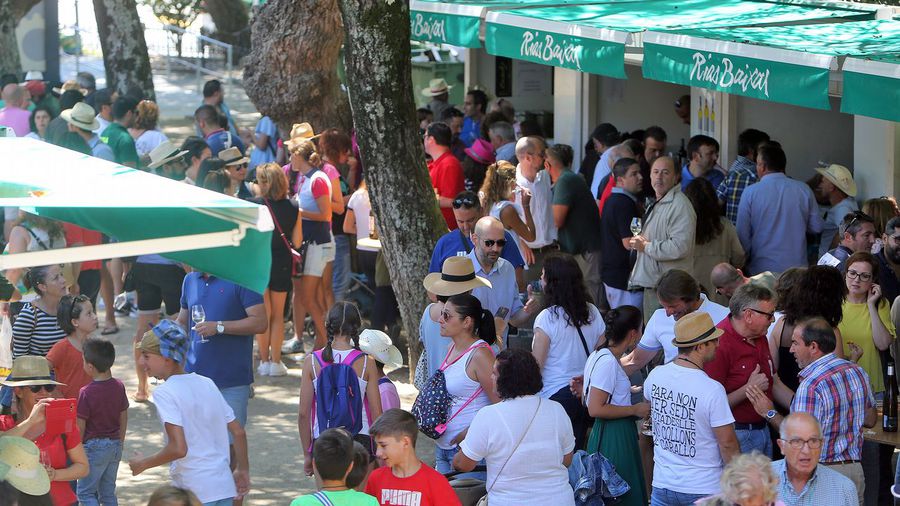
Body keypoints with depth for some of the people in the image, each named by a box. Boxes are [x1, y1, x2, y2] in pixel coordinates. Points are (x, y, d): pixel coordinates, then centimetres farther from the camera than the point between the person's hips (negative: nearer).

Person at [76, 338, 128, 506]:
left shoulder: (87, 393, -18)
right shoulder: (118, 387, 0)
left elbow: (80, 426, -13)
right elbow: (124, 418, 8)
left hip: (94, 446, -6)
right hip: (115, 445, 6)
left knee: (85, 492, 3)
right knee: (108, 492, 15)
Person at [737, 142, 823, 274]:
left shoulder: (750, 192, -7)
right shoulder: (804, 190, 0)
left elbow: (742, 234, -4)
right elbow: (817, 227, 6)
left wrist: (745, 260, 11)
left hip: (761, 269, -2)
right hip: (797, 267, 2)